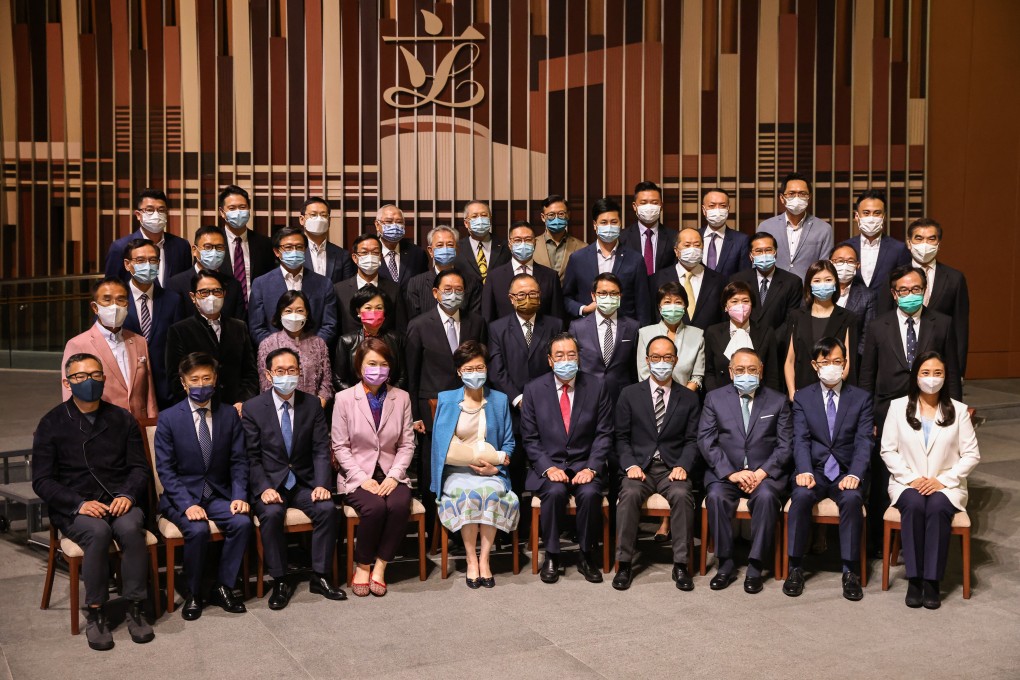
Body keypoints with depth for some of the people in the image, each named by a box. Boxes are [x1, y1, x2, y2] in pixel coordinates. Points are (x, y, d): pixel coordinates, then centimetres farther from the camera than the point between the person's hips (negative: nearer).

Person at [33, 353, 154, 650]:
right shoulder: (52, 423, 6)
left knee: (131, 528, -32)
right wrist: (79, 504, -16)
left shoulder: (122, 419, 13)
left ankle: (135, 608, -21)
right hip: (74, 507, -1)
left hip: (119, 501, 2)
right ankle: (95, 614, -21)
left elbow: (139, 467, 10)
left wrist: (127, 495, -12)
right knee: (98, 532, -34)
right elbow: (42, 480, 0)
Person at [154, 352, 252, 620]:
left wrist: (239, 496, -13)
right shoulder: (168, 418, -4)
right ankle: (193, 594, -8)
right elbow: (165, 469, -7)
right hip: (182, 495, -2)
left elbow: (239, 461, 4)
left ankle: (223, 588, -7)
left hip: (219, 494, 3)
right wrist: (187, 504, -20)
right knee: (197, 530, -31)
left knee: (242, 522, -25)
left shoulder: (229, 415, 4)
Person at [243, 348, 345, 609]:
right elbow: (252, 457, -4)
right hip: (269, 482, -2)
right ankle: (280, 582, -17)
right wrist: (264, 488, -19)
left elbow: (321, 450, 0)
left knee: (327, 508, -25)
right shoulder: (253, 408, -3)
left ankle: (320, 577, -11)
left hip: (304, 482, 2)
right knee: (271, 514, -31)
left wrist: (321, 484, -15)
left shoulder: (312, 404, 3)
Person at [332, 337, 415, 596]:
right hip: (357, 476, -2)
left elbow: (407, 444, 5)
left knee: (399, 505, -30)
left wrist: (394, 476, -9)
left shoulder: (401, 398, 7)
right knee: (375, 507, -31)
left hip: (391, 475, 2)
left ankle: (379, 567, -13)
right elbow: (340, 447, -2)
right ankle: (363, 566, -8)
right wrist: (363, 479, -13)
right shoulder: (344, 399, 0)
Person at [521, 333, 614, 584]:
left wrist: (592, 468, -12)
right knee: (555, 492, -31)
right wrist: (548, 468, -13)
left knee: (590, 493, -30)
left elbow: (604, 434, 1)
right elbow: (530, 438, 1)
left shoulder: (597, 387, 2)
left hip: (584, 465, 0)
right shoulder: (534, 389, 2)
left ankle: (586, 555, -8)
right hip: (548, 465, 0)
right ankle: (551, 556, -12)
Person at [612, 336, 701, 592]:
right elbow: (622, 437, 6)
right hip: (639, 466, 0)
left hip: (673, 468, 0)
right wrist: (630, 465, -10)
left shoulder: (689, 398, 11)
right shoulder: (629, 394, 9)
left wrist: (682, 466, -11)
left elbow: (692, 440, 6)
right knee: (630, 494, -32)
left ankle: (680, 565, -22)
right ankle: (624, 564, -22)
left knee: (682, 495, -31)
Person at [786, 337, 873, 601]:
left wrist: (855, 474, -20)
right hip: (814, 470, 0)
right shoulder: (802, 397, 10)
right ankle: (795, 567, -20)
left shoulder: (861, 398, 9)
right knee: (801, 495, -31)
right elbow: (801, 439, -1)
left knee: (851, 498, -32)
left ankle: (850, 571, -22)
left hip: (846, 472, 0)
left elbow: (864, 441, -2)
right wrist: (805, 471, -21)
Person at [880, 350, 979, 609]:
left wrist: (943, 480, -11)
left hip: (946, 484, 0)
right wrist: (911, 478, -11)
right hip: (907, 483, 0)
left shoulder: (958, 410, 6)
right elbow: (888, 450, 2)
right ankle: (914, 579, -28)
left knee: (938, 508, -33)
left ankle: (932, 581, -28)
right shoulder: (898, 406, 6)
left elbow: (971, 454, 2)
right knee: (914, 505, -33)